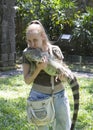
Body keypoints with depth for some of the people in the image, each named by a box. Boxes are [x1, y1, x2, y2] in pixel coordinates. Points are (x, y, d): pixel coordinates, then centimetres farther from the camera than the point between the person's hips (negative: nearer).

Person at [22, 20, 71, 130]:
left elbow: (63, 77, -2)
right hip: (39, 95, -2)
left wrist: (61, 74, -25)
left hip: (59, 93, 2)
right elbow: (27, 80, -11)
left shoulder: (55, 50, -7)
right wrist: (39, 68, -26)